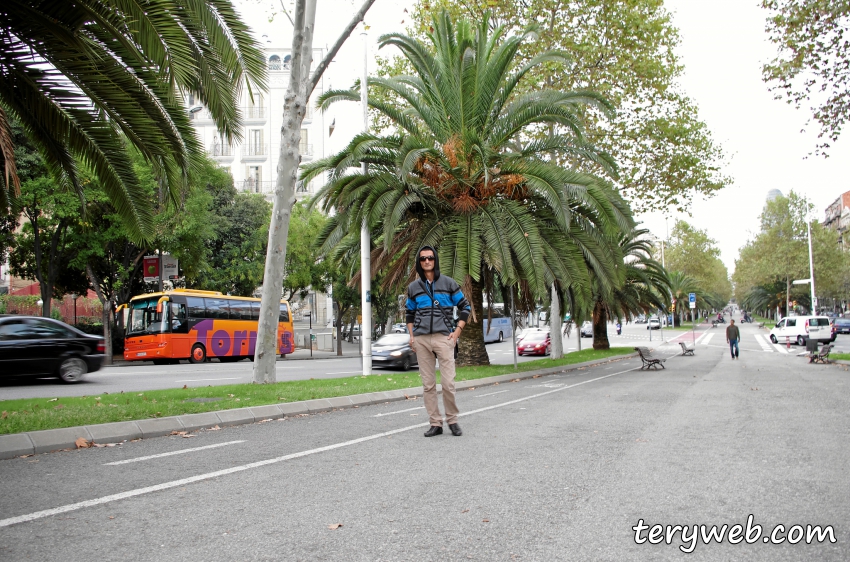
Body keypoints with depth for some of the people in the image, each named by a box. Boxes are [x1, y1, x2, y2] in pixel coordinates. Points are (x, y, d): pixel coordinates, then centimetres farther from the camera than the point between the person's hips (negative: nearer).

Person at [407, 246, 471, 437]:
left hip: (443, 337, -2)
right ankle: (435, 423, 10)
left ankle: (452, 420, 9)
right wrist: (411, 336, 9)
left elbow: (464, 307, 8)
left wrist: (457, 331, -2)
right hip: (421, 340, 3)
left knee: (448, 382, -7)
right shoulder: (413, 287, 12)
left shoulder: (448, 283, 5)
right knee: (428, 384, 3)